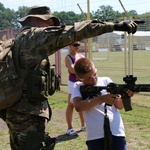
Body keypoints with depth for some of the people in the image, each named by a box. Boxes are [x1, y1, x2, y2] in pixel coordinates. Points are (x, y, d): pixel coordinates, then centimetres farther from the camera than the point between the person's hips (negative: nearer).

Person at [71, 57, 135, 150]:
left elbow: (119, 106, 6)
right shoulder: (78, 87, 4)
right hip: (95, 136, -1)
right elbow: (78, 107, -15)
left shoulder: (106, 81, 8)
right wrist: (101, 99, -19)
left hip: (116, 133, 1)